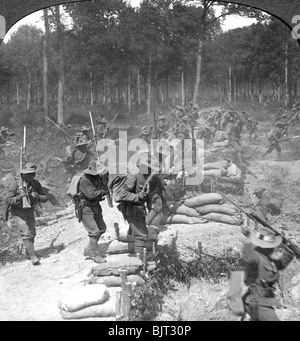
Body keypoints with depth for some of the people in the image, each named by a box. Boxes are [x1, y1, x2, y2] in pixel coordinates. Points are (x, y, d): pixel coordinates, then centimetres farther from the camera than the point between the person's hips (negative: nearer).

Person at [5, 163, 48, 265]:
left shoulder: (36, 184, -6)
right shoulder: (15, 184, -17)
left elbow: (45, 198, -6)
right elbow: (8, 200, -19)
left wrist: (38, 197, -27)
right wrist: (19, 197, -34)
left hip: (29, 212, 5)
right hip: (17, 213, -5)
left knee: (32, 233, 12)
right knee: (26, 233, -15)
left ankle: (28, 250, 38)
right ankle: (33, 256, -11)